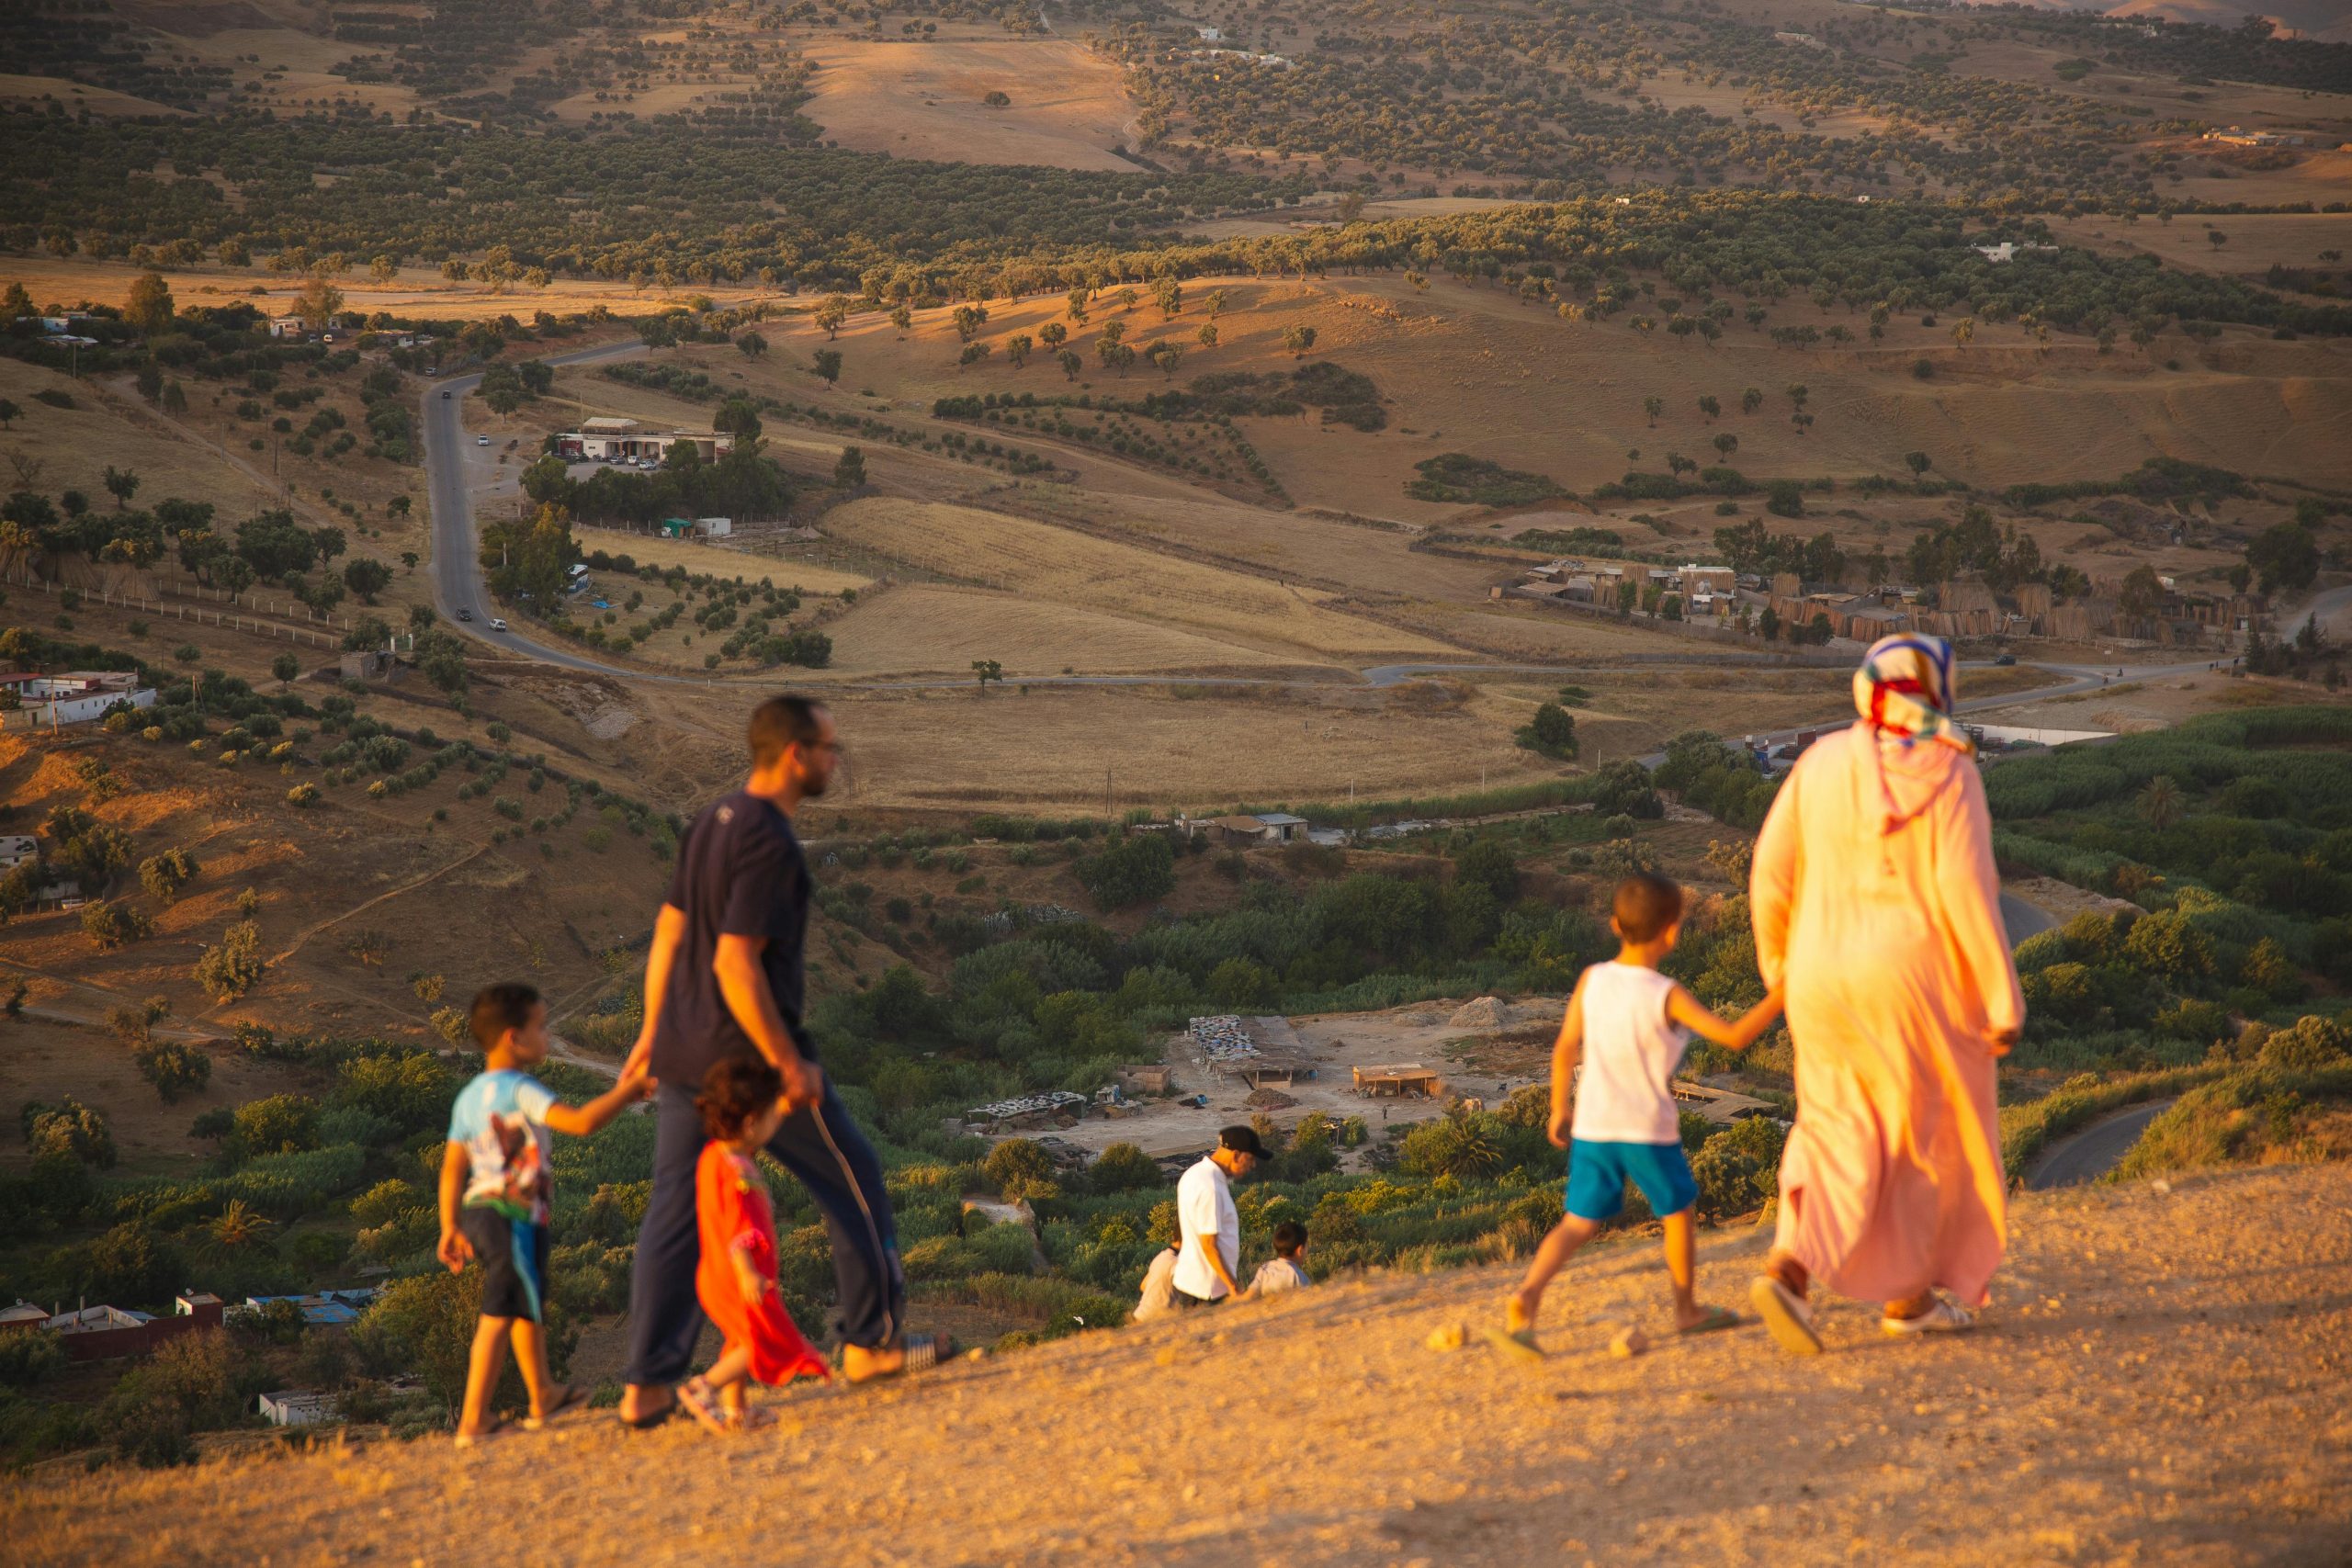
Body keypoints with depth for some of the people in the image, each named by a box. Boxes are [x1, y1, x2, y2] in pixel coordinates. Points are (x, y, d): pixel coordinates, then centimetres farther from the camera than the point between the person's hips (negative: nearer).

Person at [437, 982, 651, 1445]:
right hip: (513, 1216, -10)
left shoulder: (469, 1097, 12)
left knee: (529, 1303, 26)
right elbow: (581, 1122, -26)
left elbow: (452, 1167, 14)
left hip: (477, 1213, 10)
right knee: (499, 1315, -8)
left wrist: (451, 1227, 19)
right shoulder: (520, 1090, -15)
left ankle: (542, 1399, 42)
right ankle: (472, 1421, -11)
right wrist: (628, 1091, -14)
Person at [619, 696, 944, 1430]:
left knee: (674, 1209, 7)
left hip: (683, 1052, 8)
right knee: (853, 1180, 10)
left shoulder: (711, 822, 10)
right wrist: (789, 1065, -19)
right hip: (748, 1051, -8)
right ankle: (871, 1339, 17)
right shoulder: (769, 844, -18)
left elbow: (667, 931, 15)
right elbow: (736, 963, -23)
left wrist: (652, 1031, 22)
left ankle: (647, 1385, 5)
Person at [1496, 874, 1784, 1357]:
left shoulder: (1592, 980, -4)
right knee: (1679, 1212, 19)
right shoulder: (1667, 996, -14)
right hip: (1650, 1130, -3)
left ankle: (1527, 1294, -17)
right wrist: (1780, 995, -9)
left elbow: (1565, 1049, -1)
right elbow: (1734, 1036, -18)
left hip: (1593, 1127, 3)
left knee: (1578, 1223, 6)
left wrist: (1559, 1110, 11)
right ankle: (1687, 1309, 31)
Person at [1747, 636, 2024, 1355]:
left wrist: (1778, 960, 18)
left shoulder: (1822, 763, 1)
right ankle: (1908, 1294, 23)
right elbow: (1967, 888, -16)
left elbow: (1772, 871, 2)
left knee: (1839, 1132, 12)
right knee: (1926, 1129, 15)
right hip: (1917, 978, -4)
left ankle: (1788, 1268, -11)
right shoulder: (1948, 775, -11)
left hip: (1826, 974, 4)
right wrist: (2003, 1000, -10)